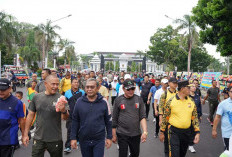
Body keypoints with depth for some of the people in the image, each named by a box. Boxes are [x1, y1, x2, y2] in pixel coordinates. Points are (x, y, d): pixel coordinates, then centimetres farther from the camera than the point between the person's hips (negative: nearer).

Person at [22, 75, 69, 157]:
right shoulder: (36, 97, 0)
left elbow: (65, 118, -14)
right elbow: (30, 115, 7)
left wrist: (64, 111, -37)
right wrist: (25, 134, 5)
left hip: (55, 140, -1)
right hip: (38, 139, 1)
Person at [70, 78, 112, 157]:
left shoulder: (103, 102, -7)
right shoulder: (79, 102, -5)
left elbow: (108, 121, 1)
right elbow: (75, 121, 1)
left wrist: (109, 137, 1)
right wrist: (73, 137, -1)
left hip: (99, 140, -1)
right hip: (83, 139, 2)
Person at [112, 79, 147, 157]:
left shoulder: (139, 99, 0)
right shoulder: (118, 100, -4)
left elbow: (142, 117, -1)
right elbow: (114, 119, 0)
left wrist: (145, 131, -13)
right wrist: (114, 135, 3)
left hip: (136, 134, 3)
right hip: (122, 134, -2)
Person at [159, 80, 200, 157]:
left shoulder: (191, 102, 2)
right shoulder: (171, 101, -10)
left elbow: (195, 118, 6)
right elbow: (165, 117, -4)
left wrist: (197, 132, -2)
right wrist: (162, 132, -1)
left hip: (186, 132, 5)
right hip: (174, 131, -4)